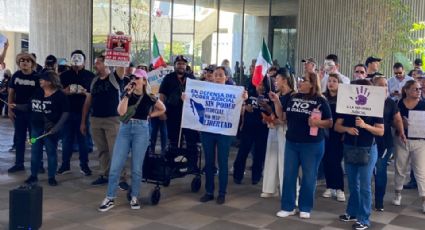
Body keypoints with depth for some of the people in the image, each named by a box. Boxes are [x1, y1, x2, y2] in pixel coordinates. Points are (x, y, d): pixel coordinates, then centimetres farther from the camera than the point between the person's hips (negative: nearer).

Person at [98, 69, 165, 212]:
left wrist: (149, 116, 6)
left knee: (137, 167, 4)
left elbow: (162, 109, 17)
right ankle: (110, 198, 6)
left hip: (141, 131, -2)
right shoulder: (127, 95, 6)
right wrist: (127, 94, -12)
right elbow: (121, 112, -10)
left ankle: (134, 198, 18)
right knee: (115, 165, -2)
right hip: (125, 129, 2)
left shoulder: (149, 98, 1)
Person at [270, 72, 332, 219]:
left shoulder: (320, 101, -7)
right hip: (291, 142, 5)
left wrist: (318, 122, -24)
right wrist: (276, 102, -3)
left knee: (309, 177, 7)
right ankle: (288, 207, 18)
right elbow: (282, 116, 8)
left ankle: (305, 208, 19)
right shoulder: (293, 98, 6)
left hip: (312, 144, -4)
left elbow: (330, 123, -6)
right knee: (288, 175, 8)